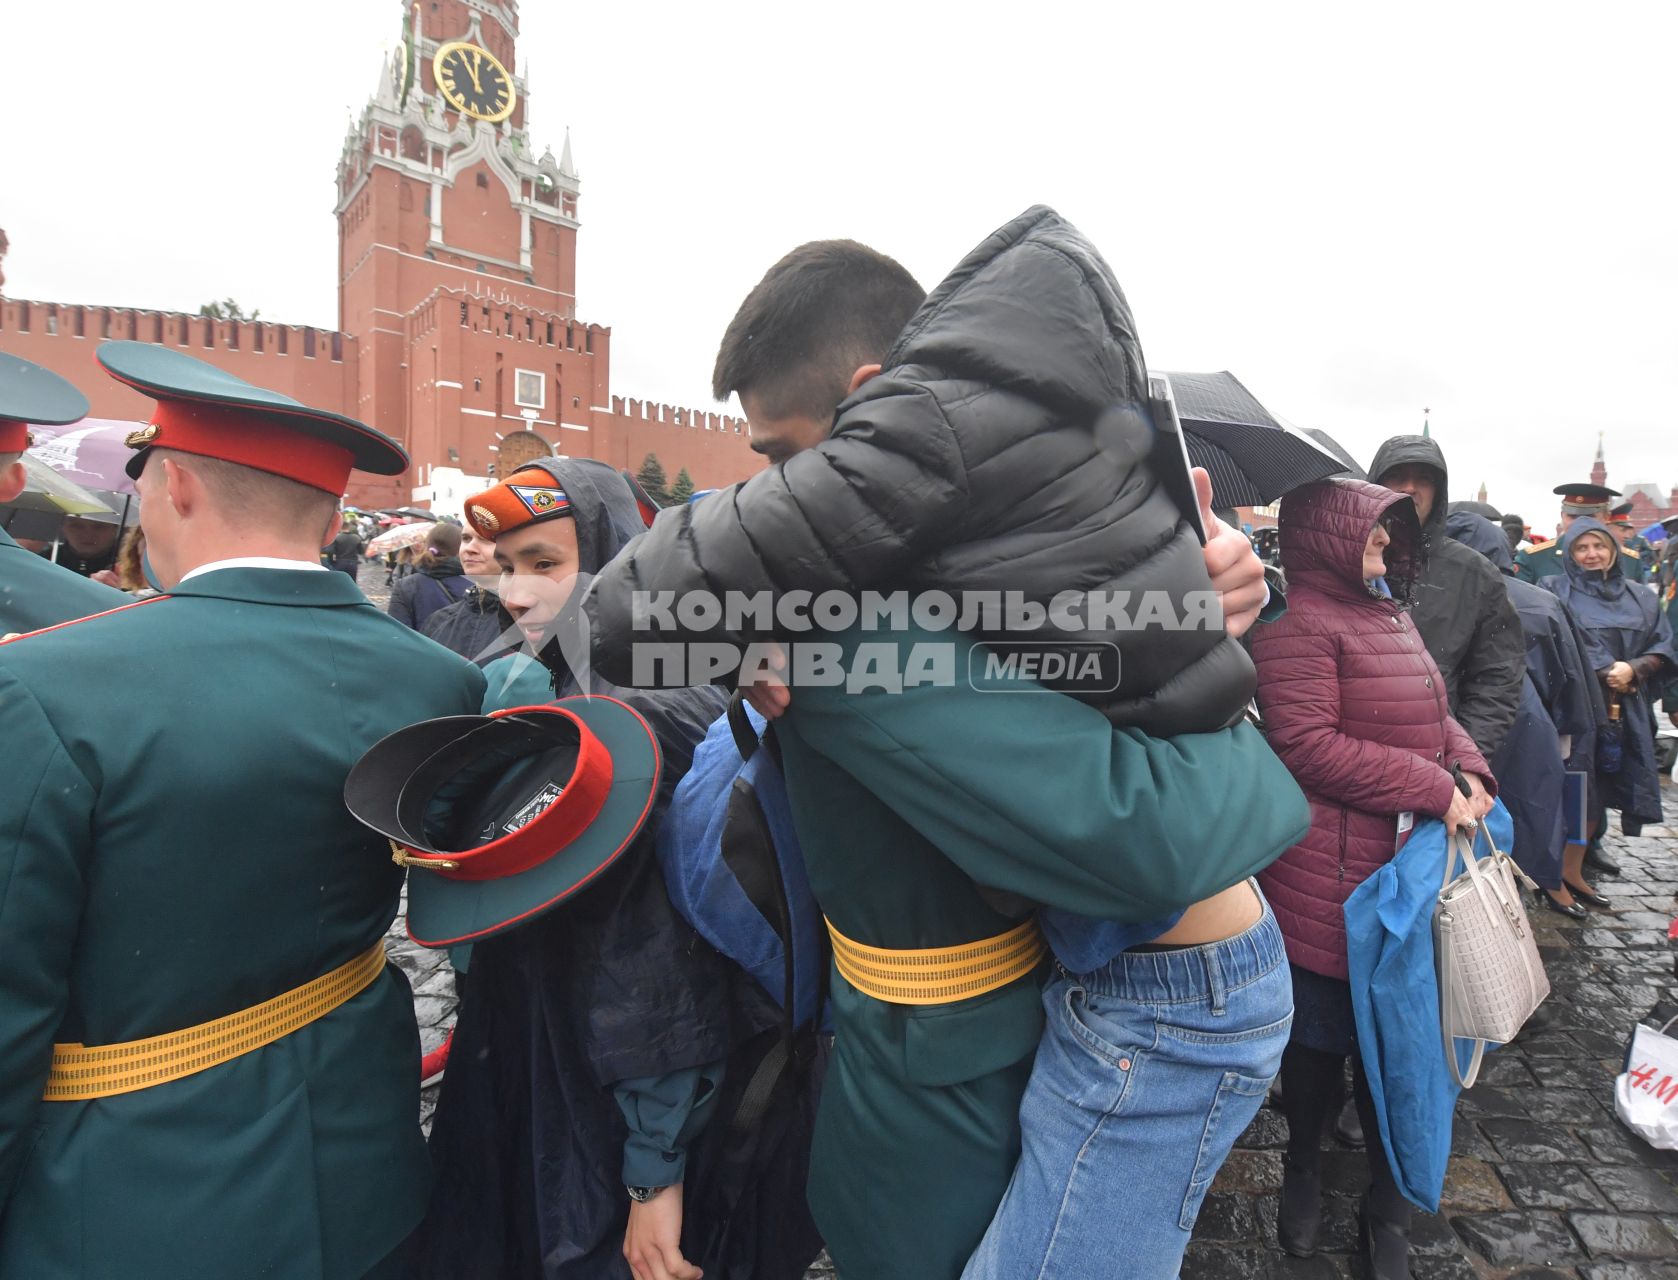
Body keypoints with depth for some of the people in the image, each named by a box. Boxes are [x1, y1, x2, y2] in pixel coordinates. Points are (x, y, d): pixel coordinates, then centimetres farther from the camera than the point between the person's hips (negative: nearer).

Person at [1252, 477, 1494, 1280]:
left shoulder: (1390, 613, 14)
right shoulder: (1297, 621, -15)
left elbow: (1433, 712, 21)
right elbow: (1306, 746, -22)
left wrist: (1470, 771, 2)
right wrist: (1434, 790, -17)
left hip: (1412, 862, 8)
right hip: (1329, 877, -8)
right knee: (1323, 1032, 9)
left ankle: (1389, 1208, 35)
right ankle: (1303, 1168, 37)